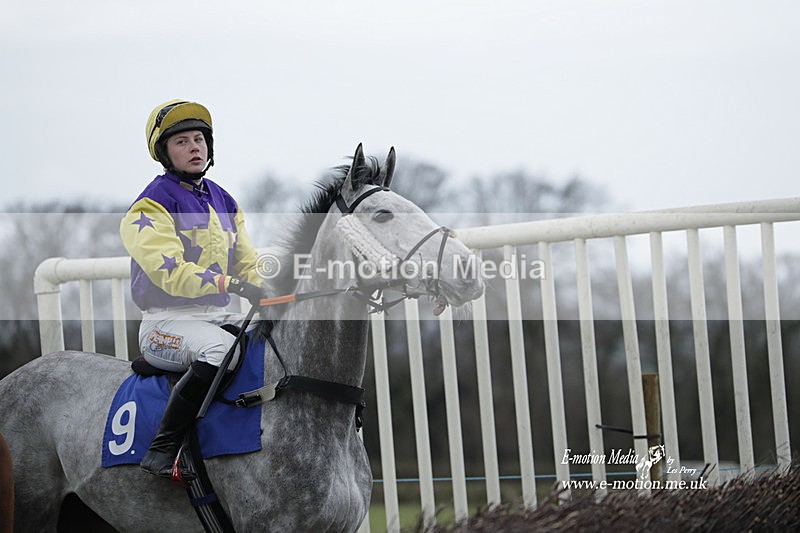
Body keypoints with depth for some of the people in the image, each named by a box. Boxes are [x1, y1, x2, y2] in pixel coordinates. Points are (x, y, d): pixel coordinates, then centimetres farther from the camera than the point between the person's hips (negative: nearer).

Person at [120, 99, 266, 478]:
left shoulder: (224, 202, 18)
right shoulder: (151, 207, -7)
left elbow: (247, 262, 18)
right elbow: (169, 271, -20)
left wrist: (267, 292, -5)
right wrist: (231, 284, -31)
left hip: (217, 316, 8)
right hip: (167, 321, -8)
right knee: (221, 349, -36)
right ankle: (163, 449, -31)